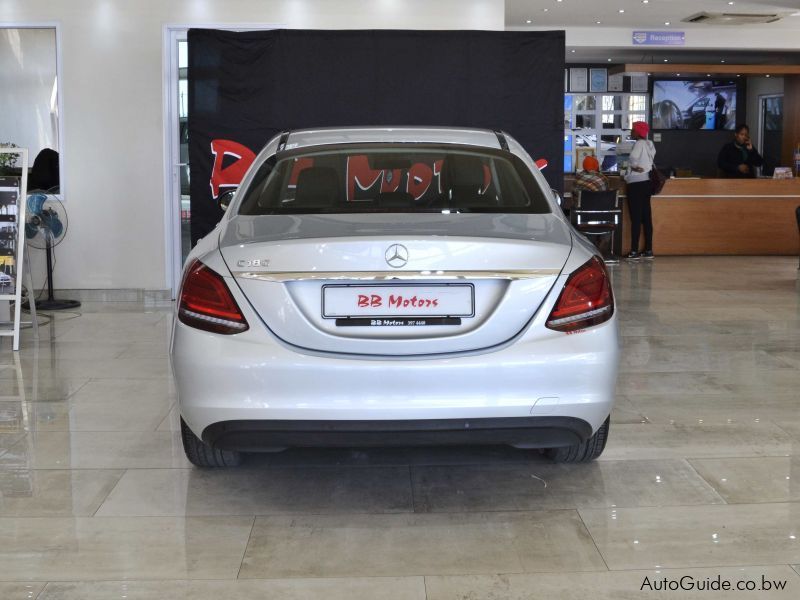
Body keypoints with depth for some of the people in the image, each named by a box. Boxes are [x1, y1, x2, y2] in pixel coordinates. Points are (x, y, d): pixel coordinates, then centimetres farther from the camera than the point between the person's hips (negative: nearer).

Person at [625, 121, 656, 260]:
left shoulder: (639, 144, -12)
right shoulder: (649, 144, 13)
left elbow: (633, 159, -27)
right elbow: (651, 161, 11)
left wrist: (634, 167, -10)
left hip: (636, 184, -9)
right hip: (647, 182, 9)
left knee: (636, 218, -7)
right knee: (646, 217, 10)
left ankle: (634, 251, -7)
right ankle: (648, 250, 12)